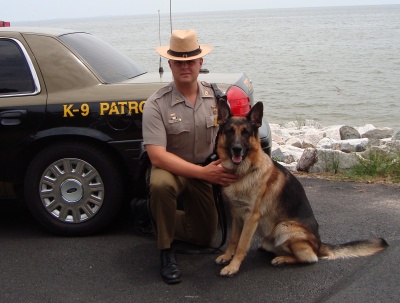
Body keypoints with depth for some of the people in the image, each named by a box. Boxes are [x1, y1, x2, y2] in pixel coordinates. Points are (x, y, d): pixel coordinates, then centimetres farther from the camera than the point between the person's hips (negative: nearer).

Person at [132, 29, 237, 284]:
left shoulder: (215, 96, -9)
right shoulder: (157, 104, -20)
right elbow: (157, 156, -26)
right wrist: (202, 172, -32)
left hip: (208, 171, 4)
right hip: (172, 169, -4)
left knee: (204, 237, 10)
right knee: (160, 185, -40)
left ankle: (155, 212, 35)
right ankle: (166, 251, -16)